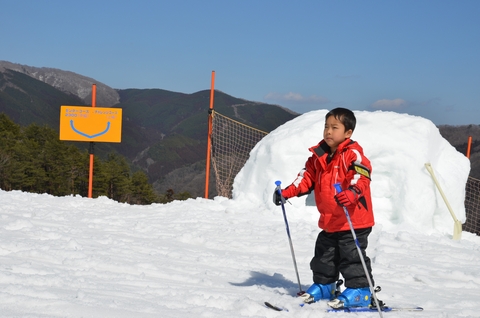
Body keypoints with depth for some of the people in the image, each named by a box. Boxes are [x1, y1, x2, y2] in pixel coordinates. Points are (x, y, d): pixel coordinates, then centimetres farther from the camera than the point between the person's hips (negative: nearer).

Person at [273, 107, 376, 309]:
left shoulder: (353, 155, -15)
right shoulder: (319, 155, 6)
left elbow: (361, 177, -28)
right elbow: (307, 177, 12)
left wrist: (351, 194, -46)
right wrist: (288, 192, 0)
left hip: (354, 220, -7)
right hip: (329, 221, 8)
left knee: (351, 256, -4)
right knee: (324, 256, 17)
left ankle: (360, 290, 7)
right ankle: (323, 285, 32)